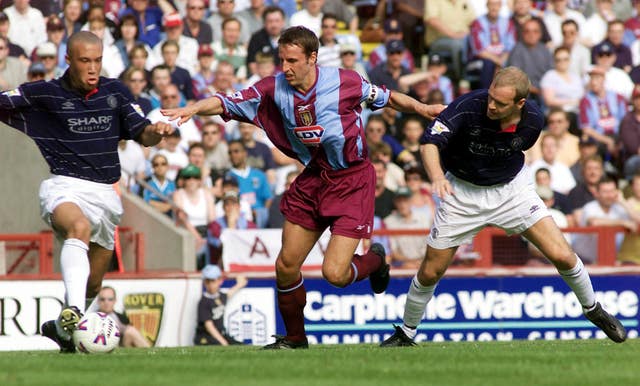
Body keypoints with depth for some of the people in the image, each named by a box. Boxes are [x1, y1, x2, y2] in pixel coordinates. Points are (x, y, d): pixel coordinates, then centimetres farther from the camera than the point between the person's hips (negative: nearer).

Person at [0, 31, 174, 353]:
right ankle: (73, 311, -54)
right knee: (79, 227, -40)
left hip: (104, 193, 5)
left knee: (93, 284, 13)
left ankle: (61, 328, 41)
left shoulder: (115, 91, 8)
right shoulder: (43, 94, -2)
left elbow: (142, 135, 10)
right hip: (64, 187, -5)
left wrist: (157, 130, -12)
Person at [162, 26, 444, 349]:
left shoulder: (344, 82, -17)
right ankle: (294, 338, 27)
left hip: (352, 181, -5)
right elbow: (227, 103, -15)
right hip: (313, 178, 5)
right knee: (286, 267, 5)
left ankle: (374, 260, 22)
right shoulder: (274, 89, -9)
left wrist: (422, 109, -10)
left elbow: (387, 97, 1)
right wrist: (192, 109, -32)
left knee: (334, 273, -13)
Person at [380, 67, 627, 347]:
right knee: (430, 272, 2)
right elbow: (429, 142, -37)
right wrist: (437, 177, -53)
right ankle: (406, 333, 26)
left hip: (512, 188, 1)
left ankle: (593, 310, 18)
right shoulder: (470, 106, -29)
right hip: (463, 193, -1)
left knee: (561, 255, -8)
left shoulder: (533, 121, -18)